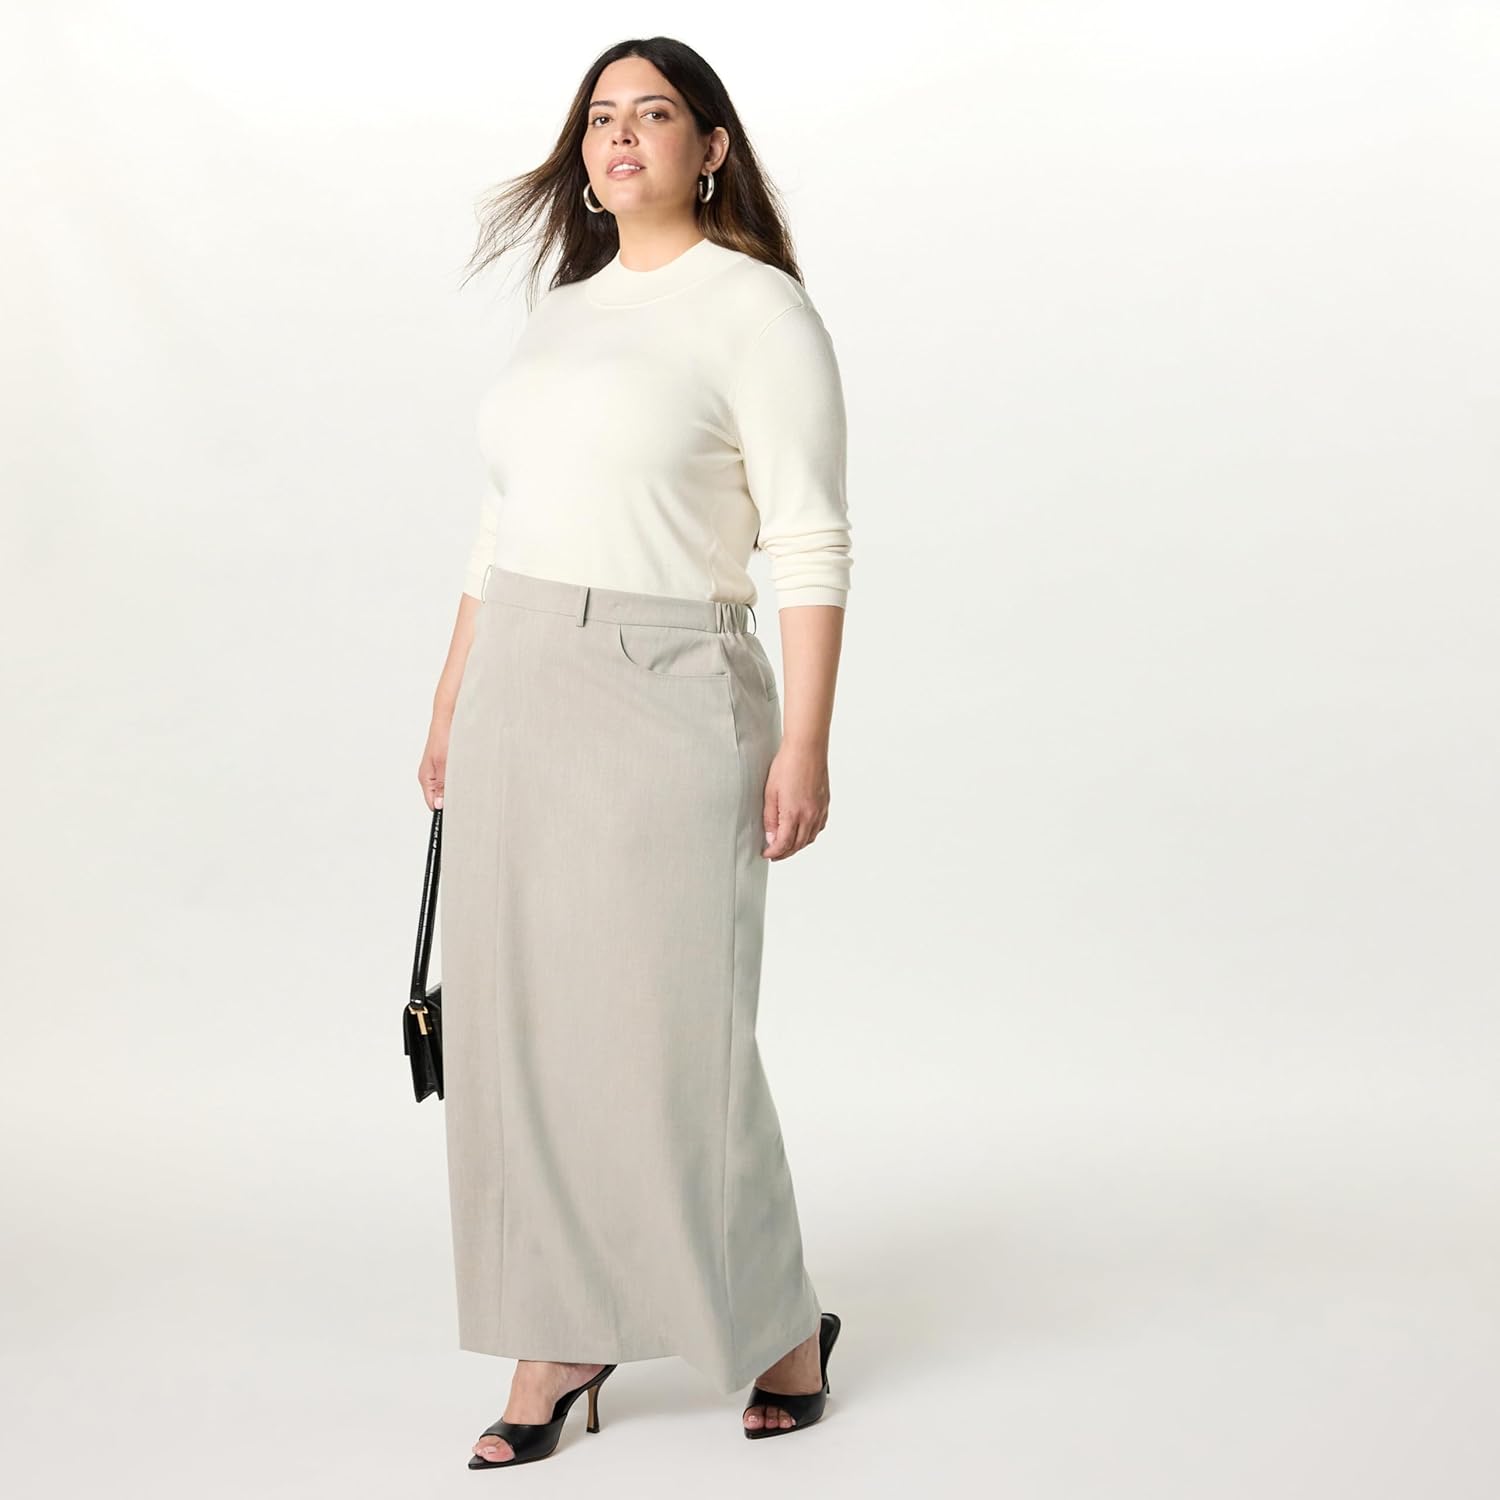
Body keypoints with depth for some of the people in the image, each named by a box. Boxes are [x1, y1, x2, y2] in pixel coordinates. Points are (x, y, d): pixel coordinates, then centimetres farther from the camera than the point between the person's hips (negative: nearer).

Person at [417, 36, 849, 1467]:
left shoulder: (757, 308, -5)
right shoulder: (559, 313, 16)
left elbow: (811, 547, -11)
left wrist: (805, 744, -16)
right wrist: (452, 706, 16)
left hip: (665, 704, -7)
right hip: (518, 701, 7)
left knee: (669, 1032, -1)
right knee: (518, 1025, 6)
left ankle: (781, 1325, 20)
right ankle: (562, 1340, 18)